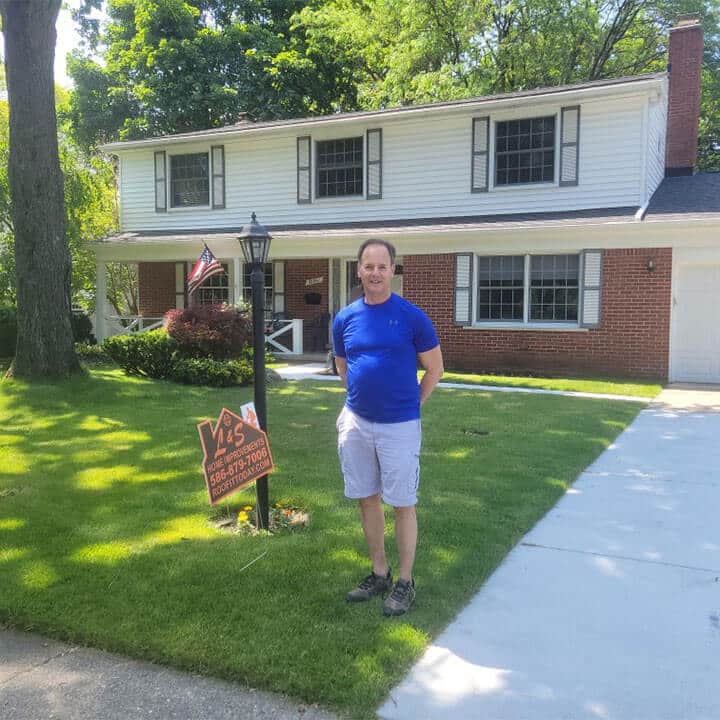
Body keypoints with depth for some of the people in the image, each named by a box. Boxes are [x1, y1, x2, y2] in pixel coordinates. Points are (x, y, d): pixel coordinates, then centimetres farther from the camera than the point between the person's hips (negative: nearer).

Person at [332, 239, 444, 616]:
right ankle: (379, 573, 29)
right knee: (367, 499, 13)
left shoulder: (412, 317, -9)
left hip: (399, 426, -4)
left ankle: (405, 581, 19)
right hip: (357, 422, 4)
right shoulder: (345, 319, 2)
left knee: (402, 504, 5)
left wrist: (408, 404, 4)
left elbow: (435, 369, 0)